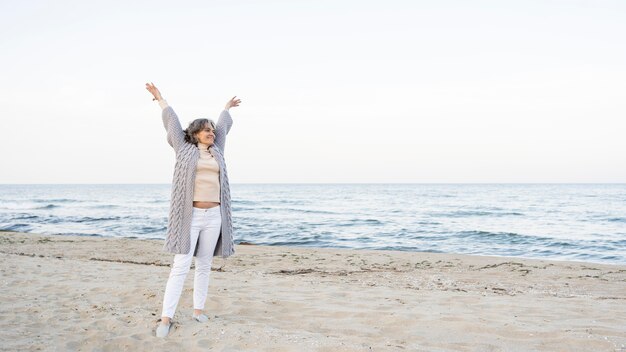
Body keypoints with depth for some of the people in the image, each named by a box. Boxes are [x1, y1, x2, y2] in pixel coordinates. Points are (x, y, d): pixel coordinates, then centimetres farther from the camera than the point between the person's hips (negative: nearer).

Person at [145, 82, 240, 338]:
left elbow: (223, 126, 30)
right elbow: (172, 122, 15)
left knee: (204, 265, 9)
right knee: (181, 266, -8)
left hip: (213, 216, 4)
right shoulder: (184, 149, 4)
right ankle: (166, 318, -5)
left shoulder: (216, 151, 13)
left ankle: (198, 310, 20)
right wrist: (160, 99, 25)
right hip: (190, 216, -4)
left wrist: (227, 108, 46)